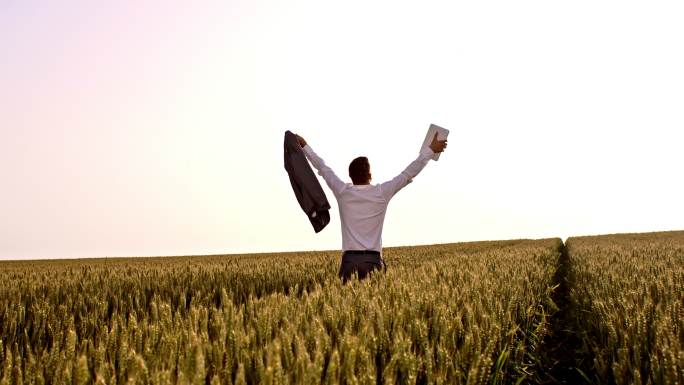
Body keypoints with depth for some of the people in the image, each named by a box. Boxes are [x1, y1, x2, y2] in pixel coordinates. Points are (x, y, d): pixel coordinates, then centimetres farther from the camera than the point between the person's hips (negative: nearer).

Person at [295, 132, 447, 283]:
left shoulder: (342, 192, 3)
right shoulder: (382, 193, 0)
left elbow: (323, 168, 17)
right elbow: (409, 173, 9)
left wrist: (304, 145, 31)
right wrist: (431, 149, 19)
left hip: (349, 258, 1)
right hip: (372, 259, -1)